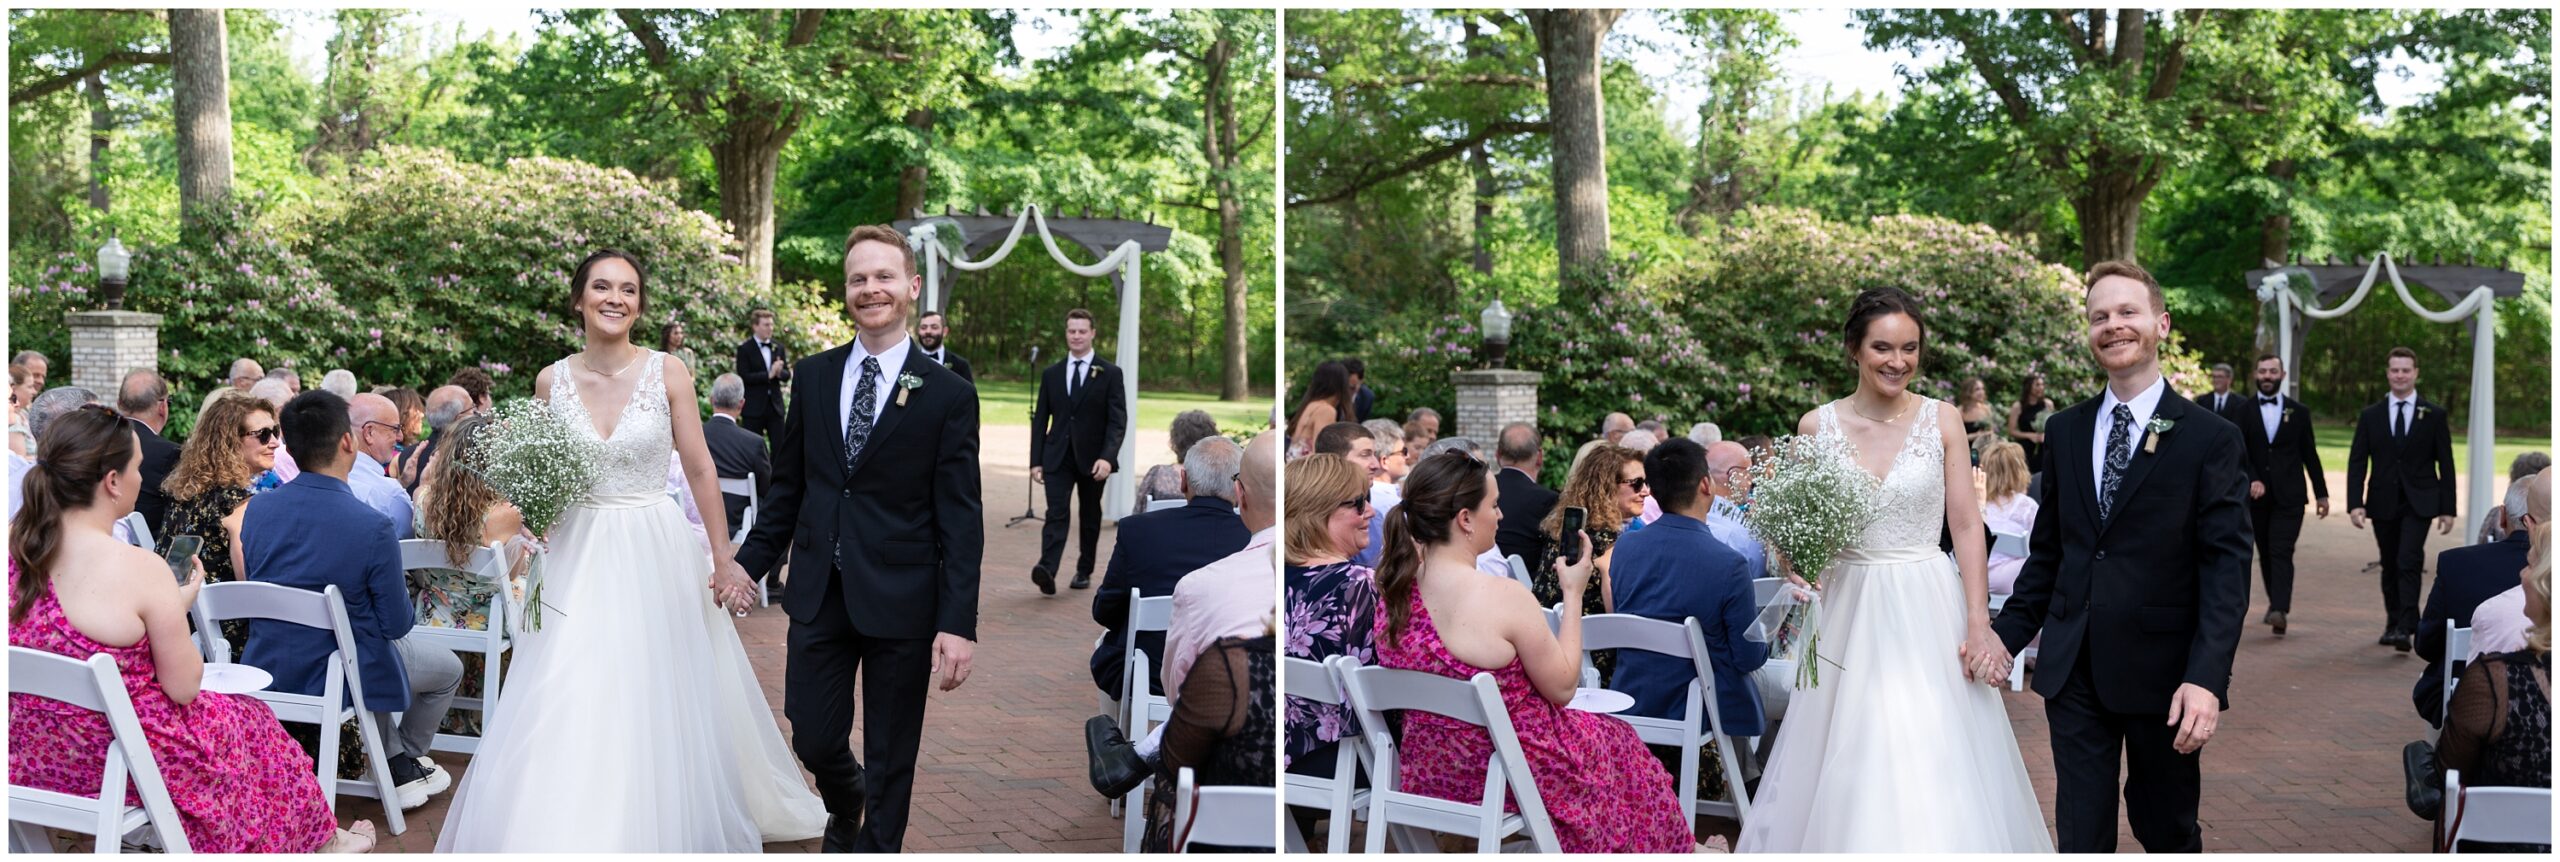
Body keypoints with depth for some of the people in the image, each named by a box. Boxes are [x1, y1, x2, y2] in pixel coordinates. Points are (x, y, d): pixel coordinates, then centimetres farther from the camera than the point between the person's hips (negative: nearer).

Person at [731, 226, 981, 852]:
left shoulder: (947, 394, -5)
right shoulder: (812, 377, 6)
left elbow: (960, 519, -8)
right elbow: (788, 490, 12)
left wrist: (959, 624, -14)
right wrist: (744, 568, 7)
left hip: (900, 600, -3)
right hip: (819, 592, 3)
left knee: (890, 759, 8)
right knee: (814, 741, 9)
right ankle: (847, 807, 43)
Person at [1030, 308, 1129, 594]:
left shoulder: (1110, 374, 0)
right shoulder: (1051, 374, 9)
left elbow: (1118, 421, -6)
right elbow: (1040, 420, 10)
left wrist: (1107, 457, -19)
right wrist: (1036, 460, 4)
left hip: (1093, 459, -1)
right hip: (1058, 456, 1)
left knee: (1090, 517, 10)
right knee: (1056, 513, -14)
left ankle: (1084, 571, 23)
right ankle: (1047, 570, -28)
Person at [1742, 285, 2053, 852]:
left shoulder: (1941, 421, -1)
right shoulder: (1817, 426, 1)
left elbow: (1967, 526, -1)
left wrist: (1978, 625, -7)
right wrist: (1794, 564, -14)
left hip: (1929, 614, -1)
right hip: (1848, 612, 1)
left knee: (1935, 776, -3)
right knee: (1846, 777, 2)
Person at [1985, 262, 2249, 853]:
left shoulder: (2209, 438, -5)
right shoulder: (2064, 432, 8)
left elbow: (2226, 567, -10)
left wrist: (2207, 677, -20)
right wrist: (2008, 634, 2)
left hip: (2161, 672, -3)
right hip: (2072, 671, 3)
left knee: (2167, 828, 12)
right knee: (2080, 834, 6)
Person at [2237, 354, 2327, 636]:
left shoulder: (2299, 412, 7)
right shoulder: (2242, 412, 4)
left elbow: (2310, 454, 11)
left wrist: (2321, 493, 11)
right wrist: (2252, 480, -23)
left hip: (2289, 496, -2)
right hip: (2256, 495, 2)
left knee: (2281, 552, -14)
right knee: (2265, 553, 10)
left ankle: (2280, 611, -25)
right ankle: (2275, 603, 24)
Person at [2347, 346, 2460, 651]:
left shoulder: (2434, 415, 3)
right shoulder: (2371, 416, 6)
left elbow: (2445, 465, 4)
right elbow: (2357, 462, 3)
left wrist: (2448, 508, -1)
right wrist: (2355, 503, -8)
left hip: (2418, 503, -3)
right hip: (2383, 503, 3)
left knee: (2409, 562, -17)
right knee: (2390, 567, 9)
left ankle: (2406, 629, -20)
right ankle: (2393, 624, 21)